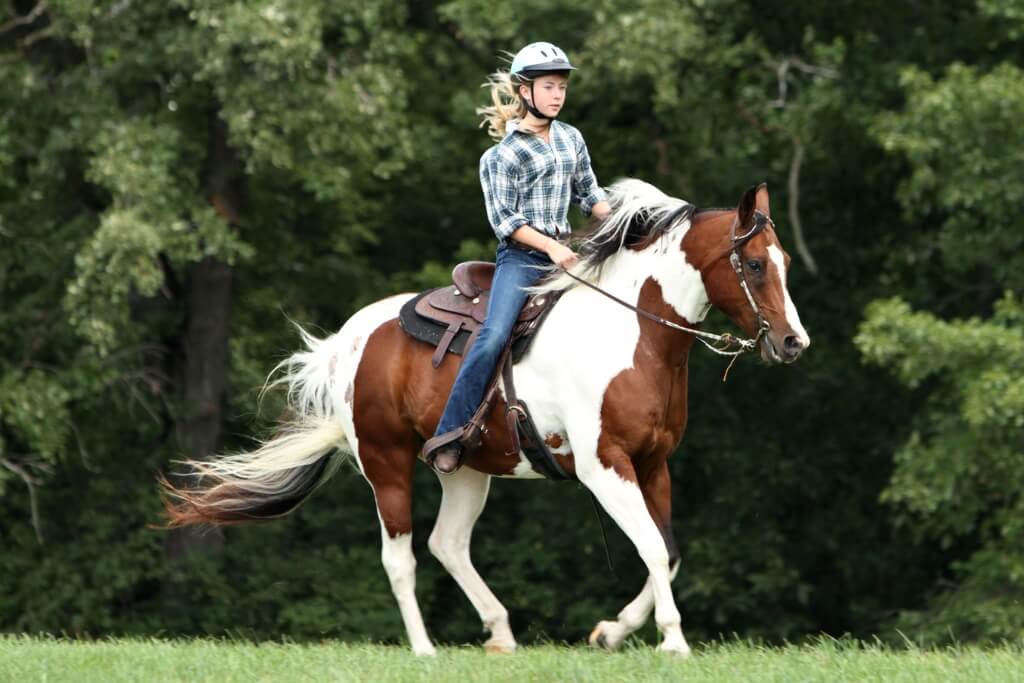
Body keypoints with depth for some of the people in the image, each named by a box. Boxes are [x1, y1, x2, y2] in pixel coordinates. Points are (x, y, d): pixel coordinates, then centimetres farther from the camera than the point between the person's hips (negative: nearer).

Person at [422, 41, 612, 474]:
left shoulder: (571, 139, 13)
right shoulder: (503, 154, -5)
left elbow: (589, 194, 22)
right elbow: (503, 219, -10)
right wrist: (551, 247, -19)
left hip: (562, 252, 6)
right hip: (520, 256, -6)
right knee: (494, 337, -24)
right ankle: (448, 436, -23)